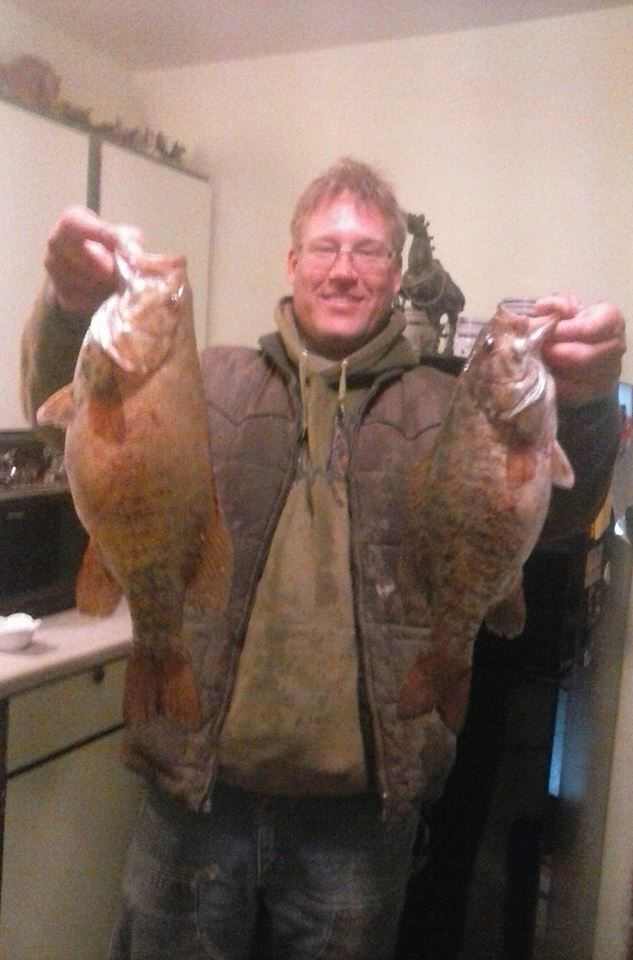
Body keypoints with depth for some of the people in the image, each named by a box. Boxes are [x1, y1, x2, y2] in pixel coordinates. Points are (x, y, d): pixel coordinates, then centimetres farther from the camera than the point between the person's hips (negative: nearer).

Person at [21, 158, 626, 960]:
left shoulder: (445, 410, 0)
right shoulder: (212, 382, 0)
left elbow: (554, 508, -12)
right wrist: (73, 307, -33)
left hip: (362, 803, 1)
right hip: (198, 785, 0)